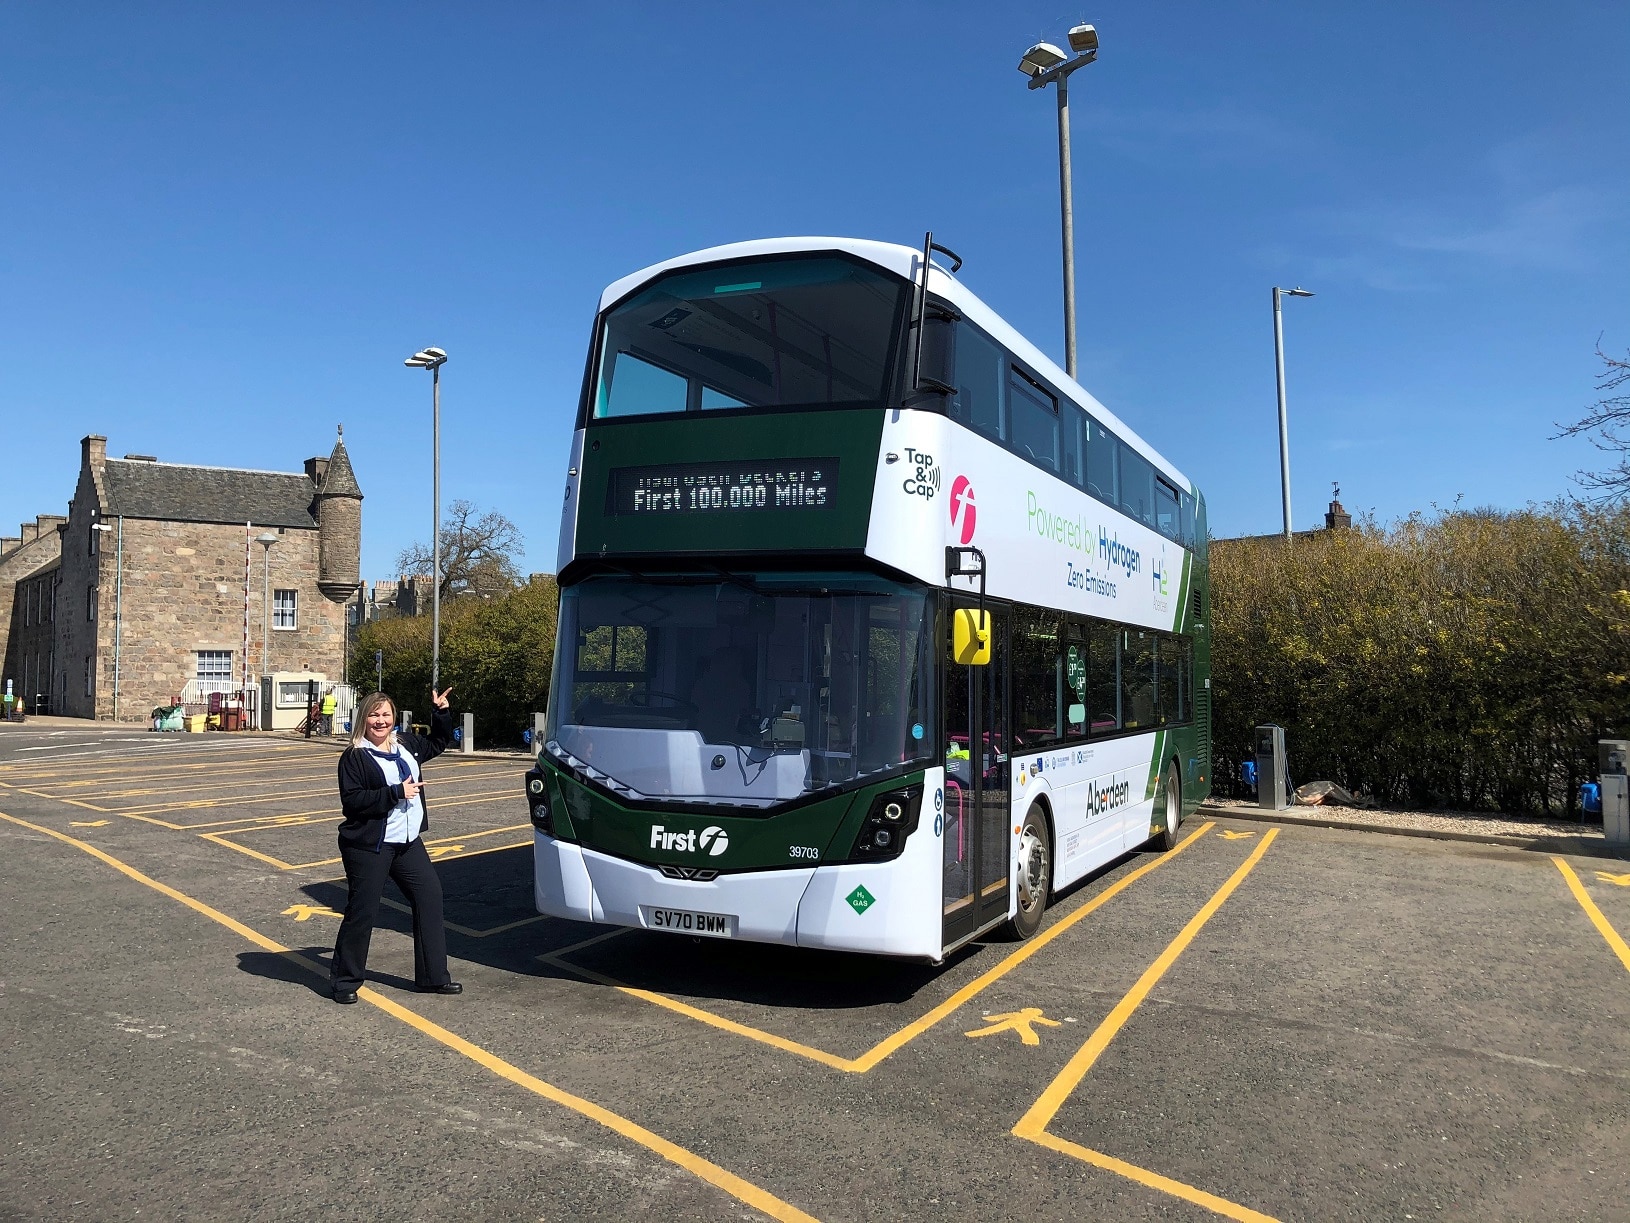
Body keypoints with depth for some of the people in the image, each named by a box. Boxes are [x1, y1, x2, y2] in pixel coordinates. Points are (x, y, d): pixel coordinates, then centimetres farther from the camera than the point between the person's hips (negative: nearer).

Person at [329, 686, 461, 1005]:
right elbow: (351, 800, -18)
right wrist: (396, 793, -21)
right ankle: (345, 982, 16)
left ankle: (432, 977, 14)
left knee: (429, 895, 4)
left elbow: (438, 743, 28)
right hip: (368, 847, -7)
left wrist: (442, 711, 13)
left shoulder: (406, 744, 10)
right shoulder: (354, 757, -10)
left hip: (408, 843, 7)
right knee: (362, 912, -2)